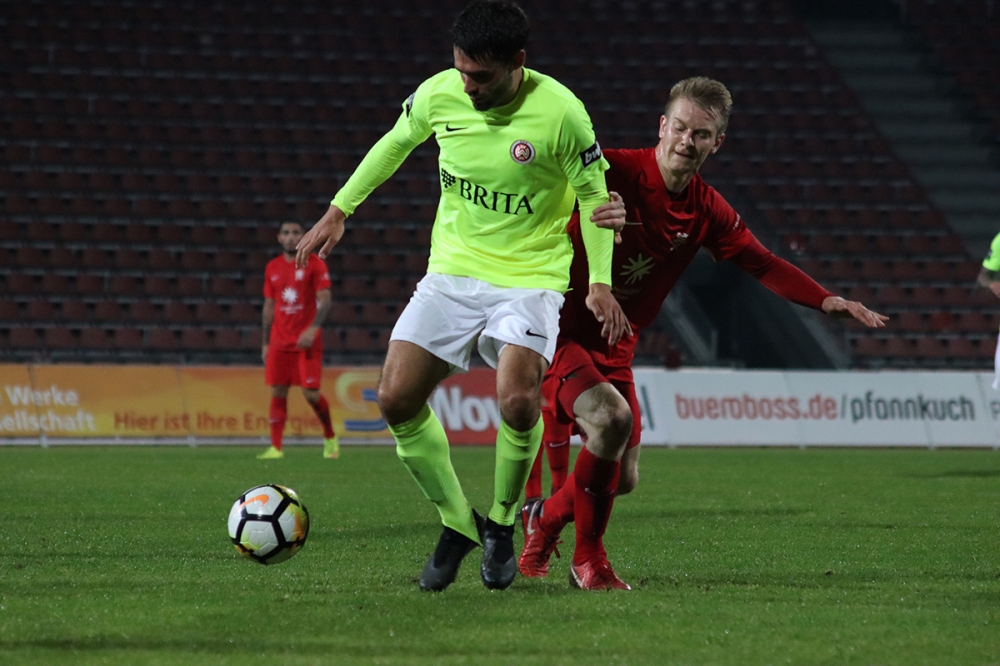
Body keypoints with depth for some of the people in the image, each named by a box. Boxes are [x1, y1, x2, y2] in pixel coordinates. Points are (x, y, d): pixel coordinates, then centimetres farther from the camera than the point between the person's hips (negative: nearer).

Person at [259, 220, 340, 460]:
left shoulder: (314, 263, -1)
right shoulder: (272, 267, 12)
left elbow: (324, 300, -8)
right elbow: (269, 307, 17)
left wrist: (313, 329, -22)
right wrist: (265, 343, 12)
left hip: (307, 341, -4)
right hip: (279, 341, 4)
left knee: (310, 393, -8)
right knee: (278, 393, -3)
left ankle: (330, 438, 14)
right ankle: (275, 447, -3)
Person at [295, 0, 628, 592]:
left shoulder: (559, 111, -18)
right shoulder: (439, 94, -7)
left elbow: (593, 193, -4)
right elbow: (394, 145, 14)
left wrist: (600, 281, -11)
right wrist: (339, 210, 17)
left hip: (531, 276, -4)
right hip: (453, 270, 4)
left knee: (518, 402, -27)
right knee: (397, 400, -7)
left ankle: (502, 523, 1)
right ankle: (458, 524, 13)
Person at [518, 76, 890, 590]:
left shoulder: (706, 210, 1)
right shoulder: (611, 171, -18)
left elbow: (763, 265, 6)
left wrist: (829, 302, -8)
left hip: (614, 347, 7)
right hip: (559, 331, -7)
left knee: (622, 479, 8)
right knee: (611, 417, -31)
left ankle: (543, 518, 41)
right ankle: (587, 557, -14)